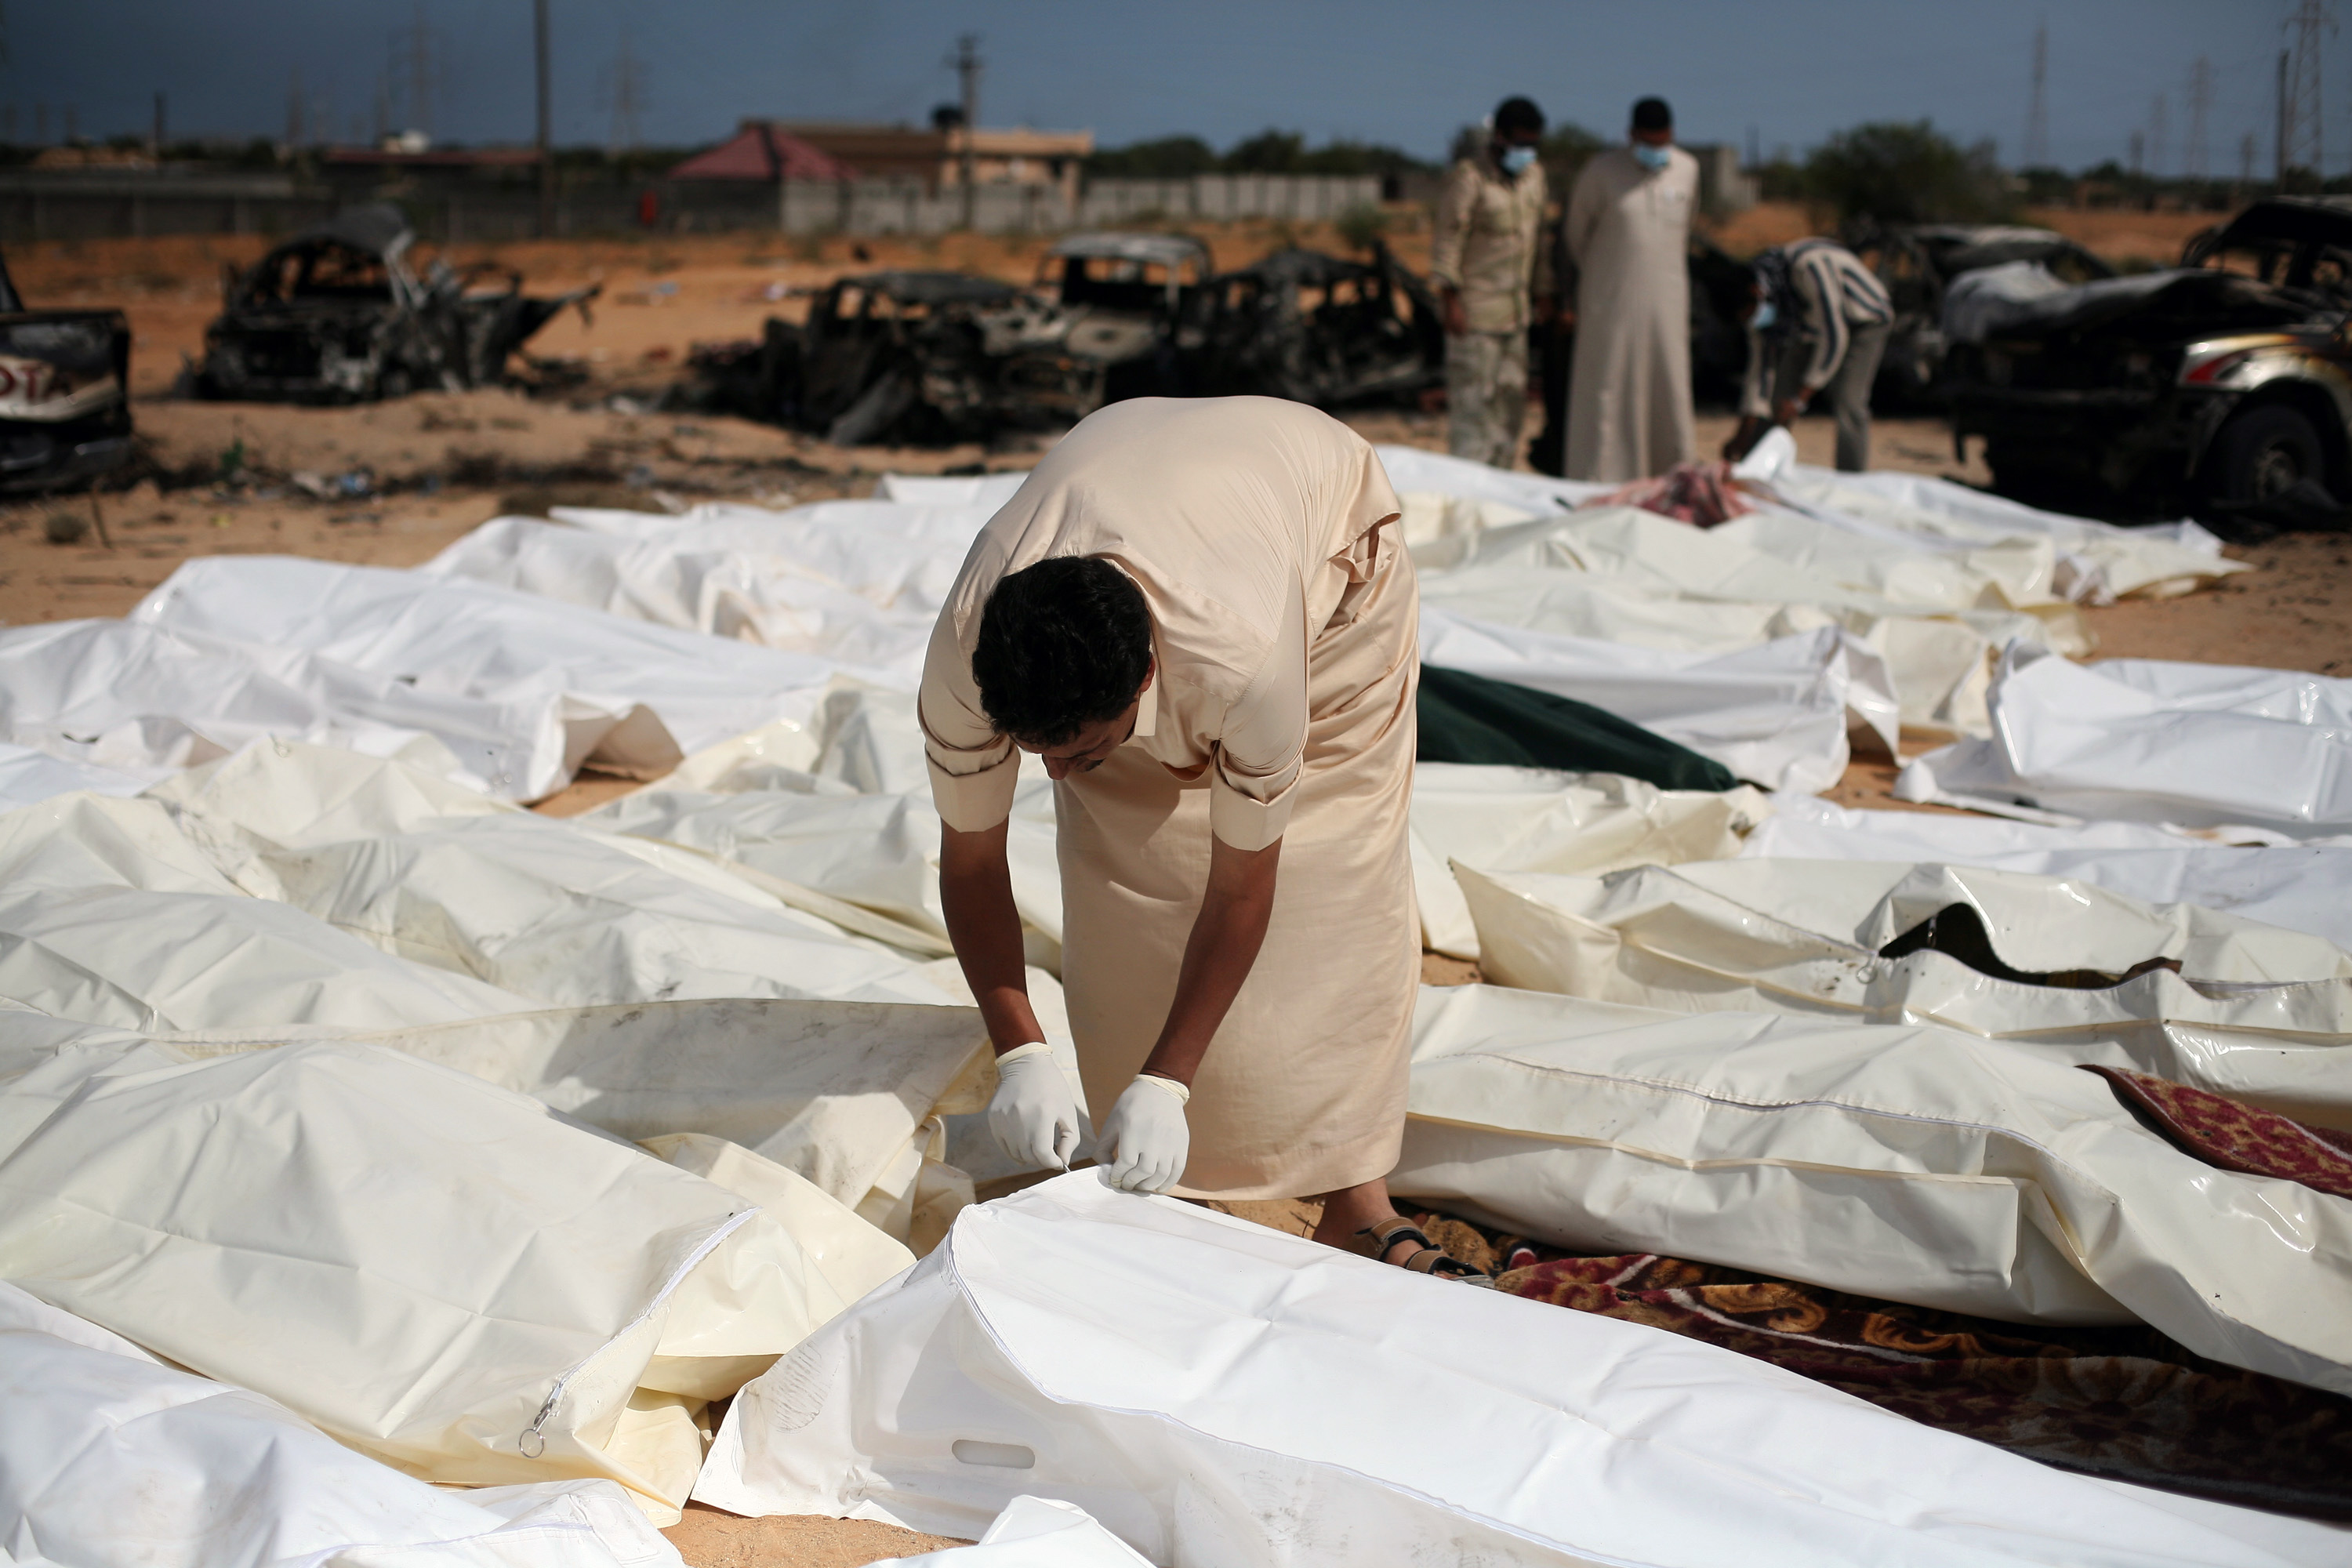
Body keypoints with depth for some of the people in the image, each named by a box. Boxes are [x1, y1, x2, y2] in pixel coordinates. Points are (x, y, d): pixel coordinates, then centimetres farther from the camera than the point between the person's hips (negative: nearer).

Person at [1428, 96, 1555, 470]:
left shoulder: (1533, 175, 14)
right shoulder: (1469, 177, -10)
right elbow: (1448, 239, -12)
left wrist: (1542, 293, 20)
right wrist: (1450, 299, -17)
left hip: (1514, 312, 8)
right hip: (1473, 311, -8)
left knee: (1511, 397, 8)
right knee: (1472, 397, -8)